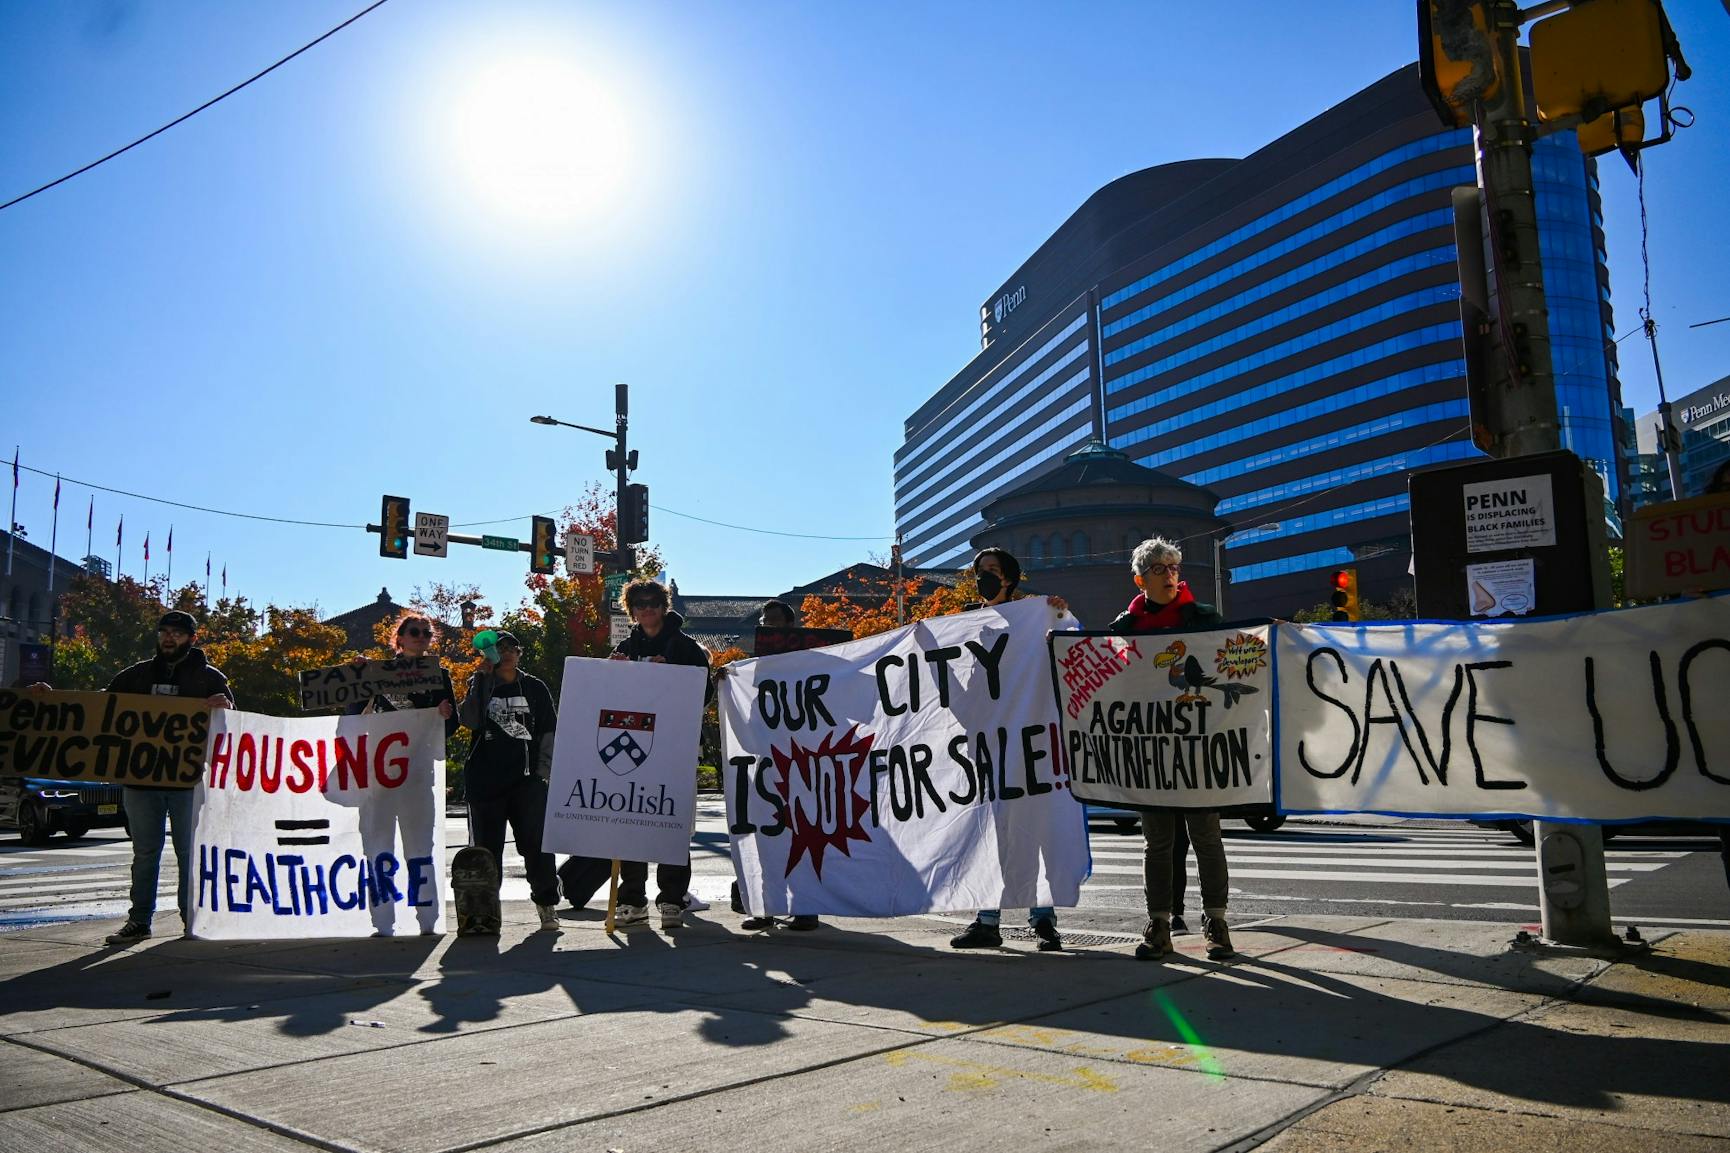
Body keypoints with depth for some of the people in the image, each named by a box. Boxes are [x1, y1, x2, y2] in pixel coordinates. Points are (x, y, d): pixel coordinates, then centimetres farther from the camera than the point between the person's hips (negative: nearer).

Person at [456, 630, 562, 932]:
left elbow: (549, 731, 11)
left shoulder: (535, 688, 12)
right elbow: (469, 720, -9)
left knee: (536, 841, -7)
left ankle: (546, 902, 3)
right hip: (485, 779, 0)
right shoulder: (480, 686, 10)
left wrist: (544, 769, 1)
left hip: (526, 779, 0)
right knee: (486, 845, 5)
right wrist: (483, 677, -13)